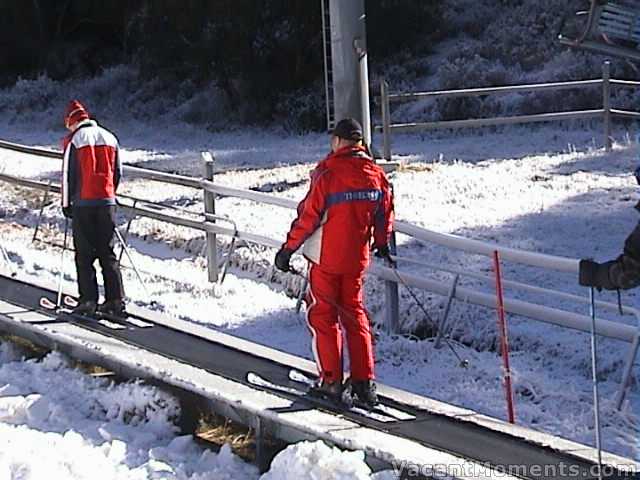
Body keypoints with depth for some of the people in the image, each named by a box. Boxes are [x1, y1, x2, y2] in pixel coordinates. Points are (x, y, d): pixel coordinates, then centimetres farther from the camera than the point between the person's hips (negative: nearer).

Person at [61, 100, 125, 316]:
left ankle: (89, 300, -3)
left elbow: (68, 174, -5)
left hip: (83, 203, -4)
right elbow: (117, 172, 15)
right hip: (107, 202, 4)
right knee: (108, 252, 8)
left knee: (84, 254, 1)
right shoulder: (109, 137, 10)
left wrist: (66, 203, 3)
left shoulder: (74, 140, -5)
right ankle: (116, 299, 2)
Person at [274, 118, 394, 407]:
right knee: (355, 315, 14)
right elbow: (385, 213, 12)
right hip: (357, 258, 5)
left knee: (322, 315, 7)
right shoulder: (376, 175, 0)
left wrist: (288, 249, -5)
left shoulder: (327, 175, -17)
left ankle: (331, 381, 6)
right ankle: (364, 383, 8)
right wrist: (382, 243, 30)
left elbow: (308, 217, -15)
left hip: (326, 258, -5)